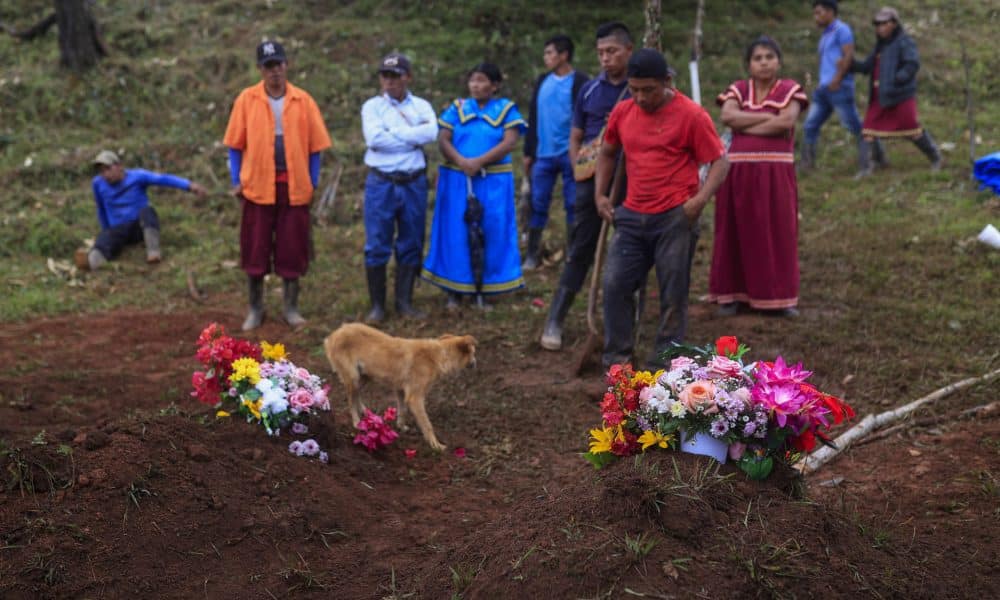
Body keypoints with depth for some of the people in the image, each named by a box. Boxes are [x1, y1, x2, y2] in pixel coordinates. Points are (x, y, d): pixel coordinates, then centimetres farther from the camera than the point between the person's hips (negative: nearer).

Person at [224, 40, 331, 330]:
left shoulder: (303, 100, 2)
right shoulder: (247, 99, 1)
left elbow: (314, 146, 5)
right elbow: (235, 144, 4)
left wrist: (313, 183, 1)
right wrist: (236, 181, -2)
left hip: (295, 186, 1)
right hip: (258, 186, 0)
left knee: (292, 250, 6)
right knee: (254, 250, 5)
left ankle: (291, 308, 20)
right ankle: (255, 309, 19)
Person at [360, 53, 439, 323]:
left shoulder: (421, 106, 9)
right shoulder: (372, 106, 4)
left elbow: (431, 132, -12)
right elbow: (374, 138, -15)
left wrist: (395, 132, -11)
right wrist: (413, 136, -9)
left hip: (413, 183, 2)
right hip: (381, 182, -2)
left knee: (411, 245, 6)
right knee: (377, 246, -2)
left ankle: (405, 303, 16)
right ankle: (377, 305, 7)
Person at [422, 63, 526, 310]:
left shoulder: (507, 110, 3)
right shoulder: (457, 108, 8)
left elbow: (509, 143, -9)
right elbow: (443, 140, 0)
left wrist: (479, 162, -18)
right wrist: (462, 162, -18)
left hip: (493, 182, -1)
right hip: (458, 180, 1)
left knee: (491, 233, 1)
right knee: (457, 232, 0)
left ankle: (485, 289, 11)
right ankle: (454, 291, 7)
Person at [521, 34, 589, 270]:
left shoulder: (580, 82, -4)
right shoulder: (542, 81, 13)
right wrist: (528, 152, 14)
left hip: (569, 154, -5)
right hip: (543, 154, 5)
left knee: (573, 204, 2)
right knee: (537, 203, 5)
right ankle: (532, 255, 12)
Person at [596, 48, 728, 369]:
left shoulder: (691, 115, -8)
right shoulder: (622, 112, 6)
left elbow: (720, 162, -7)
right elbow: (607, 153, 22)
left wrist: (700, 199, -21)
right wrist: (600, 193, 11)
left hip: (675, 219, -5)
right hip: (632, 216, 5)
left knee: (673, 295, 2)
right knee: (615, 284, 0)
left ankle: (662, 364, 13)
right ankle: (616, 360, 11)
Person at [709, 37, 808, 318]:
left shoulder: (790, 89, 3)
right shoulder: (738, 89, 8)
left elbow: (787, 122, -15)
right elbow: (727, 116, -11)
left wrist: (745, 126, -10)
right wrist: (769, 118, -12)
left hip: (776, 172, -1)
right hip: (739, 170, 1)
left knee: (777, 232, 2)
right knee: (737, 233, 3)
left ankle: (779, 297, 9)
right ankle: (732, 294, 11)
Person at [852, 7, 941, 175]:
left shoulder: (904, 42, -6)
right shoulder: (881, 45, 18)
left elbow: (913, 64, -18)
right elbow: (867, 67, 17)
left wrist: (898, 79, -32)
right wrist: (851, 64, 0)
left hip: (901, 95, -7)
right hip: (880, 97, 7)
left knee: (912, 129, -1)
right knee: (869, 130, -3)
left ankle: (935, 157, 20)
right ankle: (867, 166, 2)